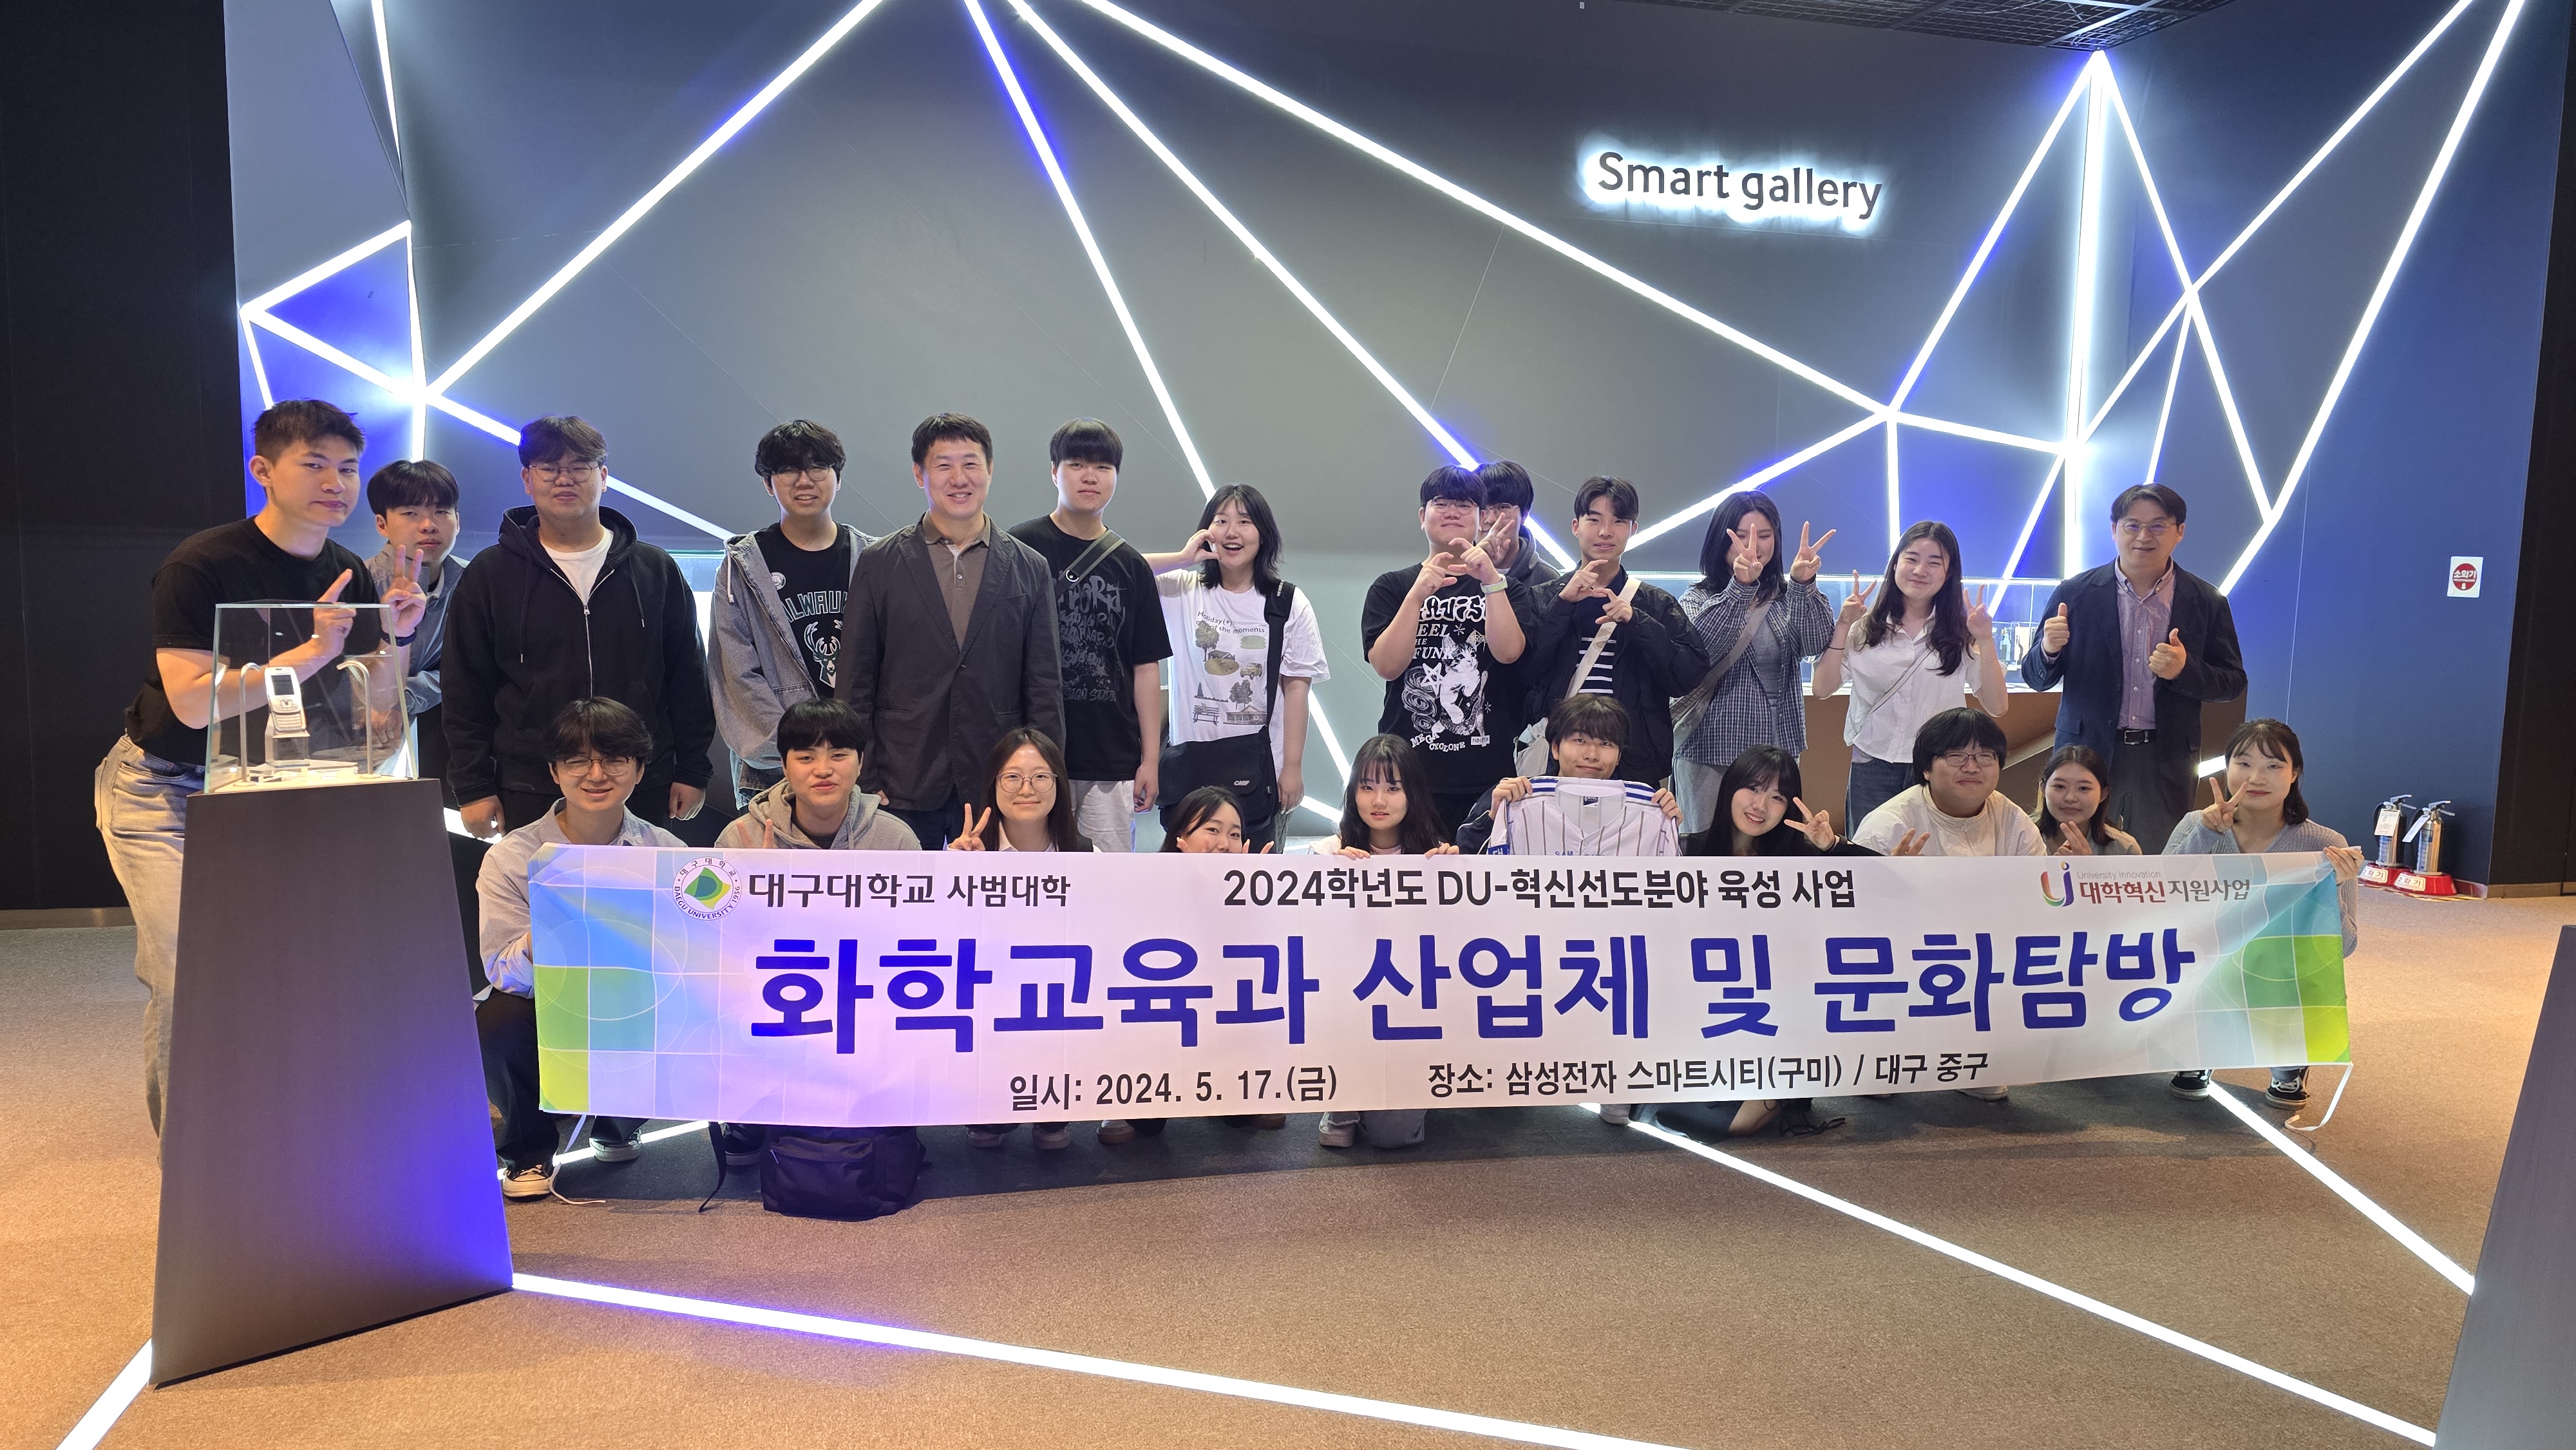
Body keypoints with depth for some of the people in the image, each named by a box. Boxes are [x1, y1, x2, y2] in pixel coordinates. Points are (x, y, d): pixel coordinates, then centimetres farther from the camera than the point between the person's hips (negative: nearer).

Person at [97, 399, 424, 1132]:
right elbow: (195, 704, -27)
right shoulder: (201, 566, -19)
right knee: (191, 976, -15)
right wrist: (312, 653, -34)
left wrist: (399, 633, -17)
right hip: (161, 788, -5)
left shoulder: (350, 576, -2)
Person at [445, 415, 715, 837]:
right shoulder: (490, 574, 6)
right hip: (531, 797, 0)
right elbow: (466, 693, 7)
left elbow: (688, 678, 9)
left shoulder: (656, 571, 8)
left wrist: (692, 772, 5)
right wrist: (474, 788, 1)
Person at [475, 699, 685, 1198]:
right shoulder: (512, 857, -7)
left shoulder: (666, 852, -2)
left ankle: (617, 1126, 8)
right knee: (495, 1024, -33)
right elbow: (504, 974, -15)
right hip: (543, 1023, -1)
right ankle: (529, 1149, 1)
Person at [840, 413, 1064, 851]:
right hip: (902, 790, 0)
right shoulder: (878, 564, 5)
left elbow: (1044, 687, 7)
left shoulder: (1029, 569, 7)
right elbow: (855, 682, 4)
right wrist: (863, 782, -2)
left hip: (997, 789, 1)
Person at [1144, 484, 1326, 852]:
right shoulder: (1182, 591, 4)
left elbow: (1296, 686, -1)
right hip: (1188, 761, 1)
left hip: (1255, 764, -1)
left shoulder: (1288, 603, 2)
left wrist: (1292, 767, -4)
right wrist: (1182, 557, -7)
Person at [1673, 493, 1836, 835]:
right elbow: (1698, 649, -20)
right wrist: (1740, 587, -32)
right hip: (1709, 750, -2)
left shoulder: (1790, 597, 9)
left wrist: (1804, 584, -28)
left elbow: (1816, 643, -11)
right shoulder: (1698, 599, 3)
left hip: (1776, 748, 2)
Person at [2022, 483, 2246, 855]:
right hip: (2088, 754, -1)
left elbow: (2233, 683, 8)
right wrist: (2049, 651, -18)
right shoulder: (2074, 594, 2)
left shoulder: (2207, 602, 4)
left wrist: (2185, 670, -13)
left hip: (2166, 763, 1)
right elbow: (2036, 679, 5)